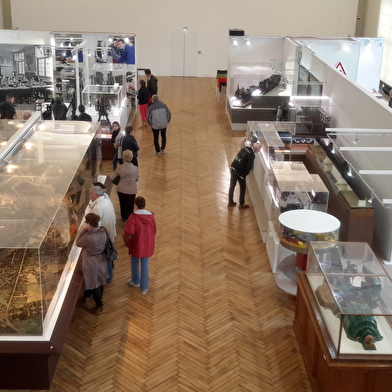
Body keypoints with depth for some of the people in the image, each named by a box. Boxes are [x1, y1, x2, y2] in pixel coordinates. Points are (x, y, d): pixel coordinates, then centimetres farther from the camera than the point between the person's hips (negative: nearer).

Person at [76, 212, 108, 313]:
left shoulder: (88, 237, -33)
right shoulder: (103, 232, -13)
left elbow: (78, 243, -12)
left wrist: (84, 230, -13)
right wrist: (87, 230, -1)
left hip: (91, 263, -7)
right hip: (101, 261, 7)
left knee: (94, 284, 14)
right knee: (99, 282, 25)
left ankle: (99, 305, 29)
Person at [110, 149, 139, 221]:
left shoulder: (120, 168, -15)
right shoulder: (135, 168, -14)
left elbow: (111, 177, -8)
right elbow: (136, 179, 1)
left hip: (121, 190, 1)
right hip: (131, 191, -1)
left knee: (122, 204, 21)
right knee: (130, 205, 15)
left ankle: (124, 217, 37)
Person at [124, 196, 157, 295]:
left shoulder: (133, 216, -21)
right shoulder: (151, 216, -9)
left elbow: (129, 231, -25)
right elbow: (154, 231, 1)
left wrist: (133, 234, -2)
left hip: (137, 244, -2)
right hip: (148, 245, 2)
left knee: (135, 263, 23)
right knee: (145, 265, 14)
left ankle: (135, 281, 43)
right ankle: (144, 288, 21)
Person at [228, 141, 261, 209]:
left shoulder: (245, 148, 2)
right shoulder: (251, 155, -19)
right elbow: (249, 167, -16)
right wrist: (246, 173, 2)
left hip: (233, 168, 7)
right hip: (240, 172, -7)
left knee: (232, 185, 18)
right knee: (243, 188, 13)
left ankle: (230, 202, 32)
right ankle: (242, 204, 25)